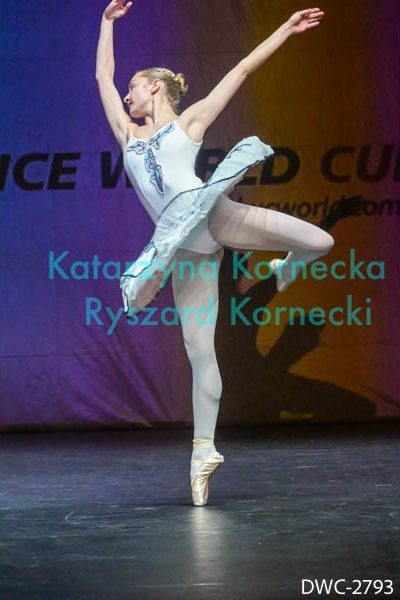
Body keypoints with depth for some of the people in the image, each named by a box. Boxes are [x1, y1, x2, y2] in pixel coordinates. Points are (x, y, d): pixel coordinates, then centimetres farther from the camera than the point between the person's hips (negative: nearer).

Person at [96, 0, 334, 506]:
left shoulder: (190, 120, 16)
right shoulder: (128, 134, 25)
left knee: (321, 242, -19)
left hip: (217, 215, -3)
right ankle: (204, 450, -3)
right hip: (185, 247, 3)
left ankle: (282, 272, 13)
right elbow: (102, 77, 30)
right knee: (199, 351, -4)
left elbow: (242, 69, 16)